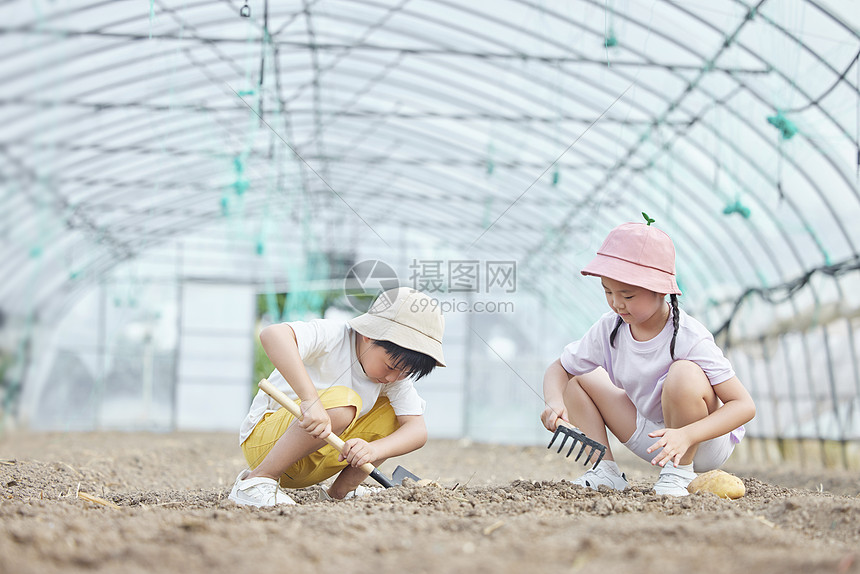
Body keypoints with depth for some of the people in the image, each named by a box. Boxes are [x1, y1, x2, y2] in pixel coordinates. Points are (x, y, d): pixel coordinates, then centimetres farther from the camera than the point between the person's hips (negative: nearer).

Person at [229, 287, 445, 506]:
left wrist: (373, 450, -35)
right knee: (341, 404, -33)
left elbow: (418, 430, -14)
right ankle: (258, 479, -21)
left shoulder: (397, 366, -4)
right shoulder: (332, 335, -23)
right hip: (263, 441, -7)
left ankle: (341, 490, 4)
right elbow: (272, 335, -42)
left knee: (394, 412, -4)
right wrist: (310, 399, -50)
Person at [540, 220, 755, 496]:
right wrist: (554, 401, -22)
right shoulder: (609, 329, -10)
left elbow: (745, 406, -28)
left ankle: (680, 473, -15)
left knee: (685, 374, -35)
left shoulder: (689, 338, -27)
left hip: (705, 443, -6)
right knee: (580, 378, 1)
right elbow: (558, 369, 3)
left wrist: (685, 435, -43)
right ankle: (605, 471, -1)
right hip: (655, 442, 6)